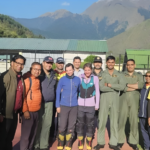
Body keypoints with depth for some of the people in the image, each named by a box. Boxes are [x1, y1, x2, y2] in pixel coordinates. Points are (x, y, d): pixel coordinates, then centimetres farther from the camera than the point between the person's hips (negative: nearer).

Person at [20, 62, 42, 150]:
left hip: (36, 111, 8)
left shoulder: (38, 80, 9)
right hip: (29, 111, -8)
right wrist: (25, 110, -19)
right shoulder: (27, 80, -14)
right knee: (26, 134, 1)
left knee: (33, 133, 17)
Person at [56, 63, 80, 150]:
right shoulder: (62, 79, -4)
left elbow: (79, 91, 12)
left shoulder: (77, 79, 1)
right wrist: (58, 105, -2)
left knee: (71, 126, 8)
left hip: (74, 106, 2)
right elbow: (58, 92, 0)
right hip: (64, 106, -2)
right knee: (62, 126, -1)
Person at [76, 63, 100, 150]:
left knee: (90, 124, 8)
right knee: (80, 124, 7)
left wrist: (97, 104, 1)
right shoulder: (79, 77, 3)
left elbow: (97, 92, 3)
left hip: (91, 105, -1)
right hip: (80, 104, 1)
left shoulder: (95, 78, 0)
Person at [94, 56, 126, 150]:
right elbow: (101, 87, -13)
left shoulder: (118, 75, 5)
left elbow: (122, 86, -11)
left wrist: (109, 84, -12)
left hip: (115, 100, 1)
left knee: (114, 122, 7)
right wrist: (116, 88, -11)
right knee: (102, 121, 3)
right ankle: (100, 142, 16)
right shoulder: (103, 74, 0)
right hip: (104, 99, -1)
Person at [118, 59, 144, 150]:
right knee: (121, 120, 0)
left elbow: (141, 85, -10)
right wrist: (134, 86, -10)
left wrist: (127, 85, -10)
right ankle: (120, 140, 13)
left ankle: (133, 141, 17)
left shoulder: (139, 76, 11)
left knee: (134, 121, 4)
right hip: (123, 101, -1)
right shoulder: (121, 75, 6)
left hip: (134, 101, 1)